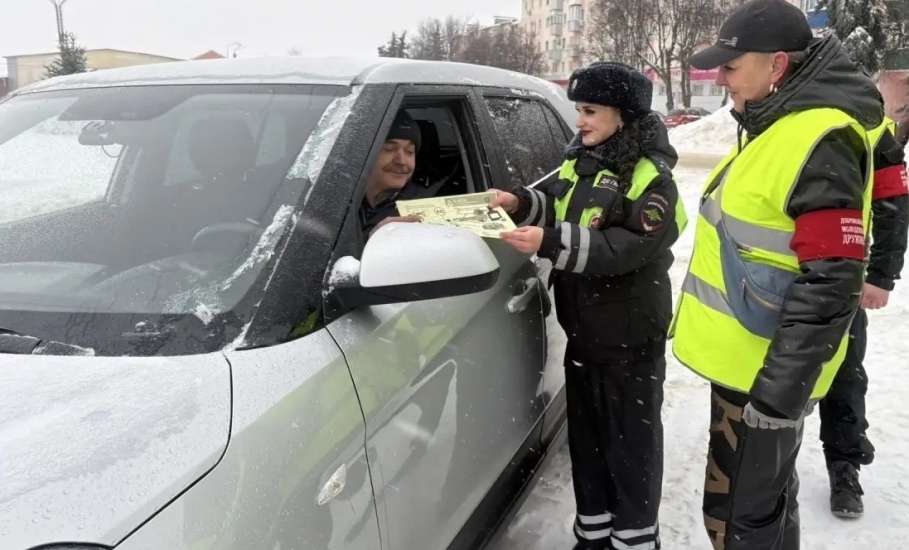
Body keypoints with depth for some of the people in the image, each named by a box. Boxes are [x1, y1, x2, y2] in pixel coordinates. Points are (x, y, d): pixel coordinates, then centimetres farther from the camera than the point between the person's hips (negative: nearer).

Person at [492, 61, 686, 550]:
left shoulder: (650, 177, -16)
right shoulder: (578, 162, 8)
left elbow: (626, 248, -26)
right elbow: (556, 204, 16)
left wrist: (549, 243, -35)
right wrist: (521, 203, -5)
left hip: (631, 336, -8)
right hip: (582, 328, 8)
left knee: (632, 438, 7)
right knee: (586, 433, 17)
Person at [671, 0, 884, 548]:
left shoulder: (820, 141, -23)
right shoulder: (779, 124, 9)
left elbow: (830, 284, -26)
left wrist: (780, 390, -24)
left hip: (762, 370, -9)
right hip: (745, 354, 9)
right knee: (768, 498, 24)